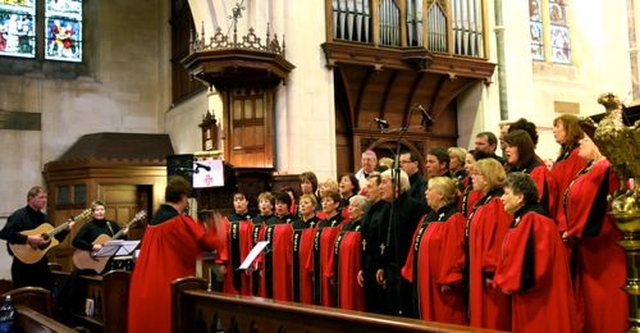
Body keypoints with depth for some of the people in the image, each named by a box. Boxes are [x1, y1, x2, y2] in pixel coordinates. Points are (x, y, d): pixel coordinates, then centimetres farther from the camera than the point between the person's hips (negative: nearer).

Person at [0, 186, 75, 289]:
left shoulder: (44, 217, 12)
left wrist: (66, 230, 0)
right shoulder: (19, 215, -11)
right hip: (23, 266, -7)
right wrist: (28, 239, -29)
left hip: (41, 264, 7)